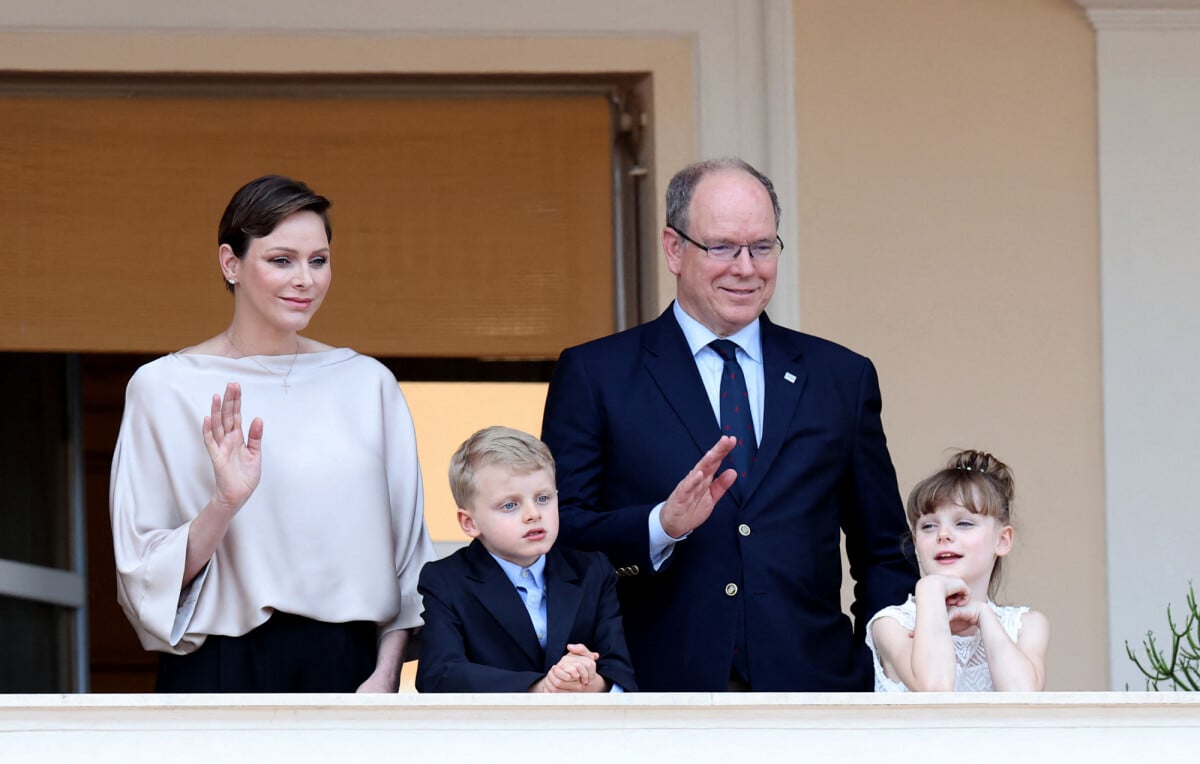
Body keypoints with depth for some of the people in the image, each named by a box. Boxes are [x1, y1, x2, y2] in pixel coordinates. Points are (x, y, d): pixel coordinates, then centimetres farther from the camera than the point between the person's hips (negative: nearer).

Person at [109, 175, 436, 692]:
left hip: (345, 669, 2)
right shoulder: (164, 388, -1)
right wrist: (225, 503, -17)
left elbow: (406, 552, 9)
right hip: (221, 676, -2)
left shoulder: (366, 384, 6)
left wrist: (385, 674, -2)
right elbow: (146, 572, -2)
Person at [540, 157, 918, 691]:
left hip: (808, 688, 2)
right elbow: (557, 540, 0)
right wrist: (661, 526, -17)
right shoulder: (593, 376, 7)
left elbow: (885, 559, 16)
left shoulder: (841, 378, 14)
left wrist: (882, 687, 2)